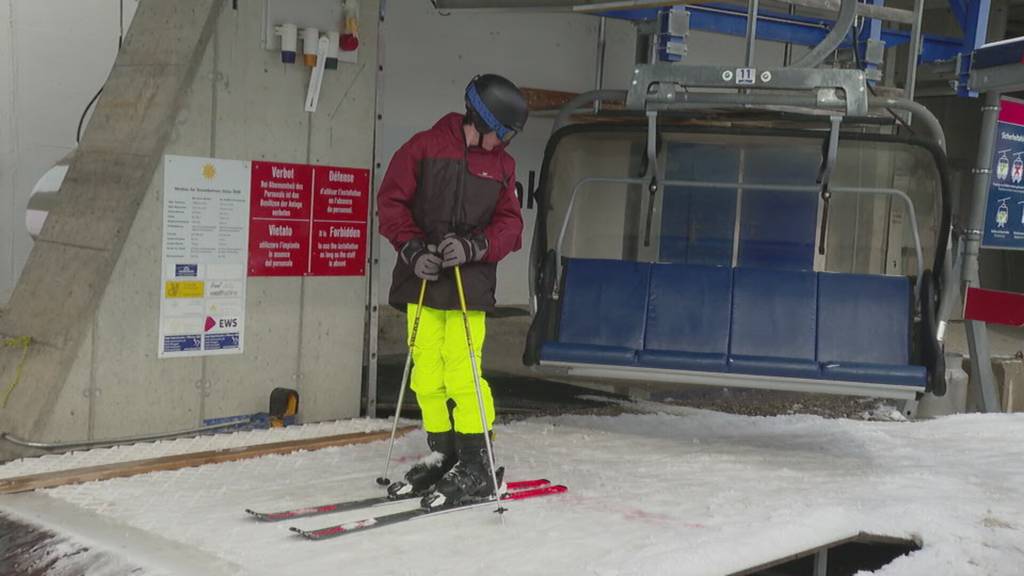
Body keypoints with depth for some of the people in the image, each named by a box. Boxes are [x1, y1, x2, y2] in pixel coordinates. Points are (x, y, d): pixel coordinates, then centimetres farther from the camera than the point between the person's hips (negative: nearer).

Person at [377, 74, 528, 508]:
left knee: (462, 374, -9)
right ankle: (442, 454, 20)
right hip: (422, 280, 0)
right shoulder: (424, 147, 3)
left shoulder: (502, 166, 12)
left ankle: (476, 464, 0)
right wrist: (413, 247, -10)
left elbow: (509, 225, 7)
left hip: (469, 284, 0)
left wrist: (473, 246, -11)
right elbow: (391, 200, 2)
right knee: (427, 374, 5)